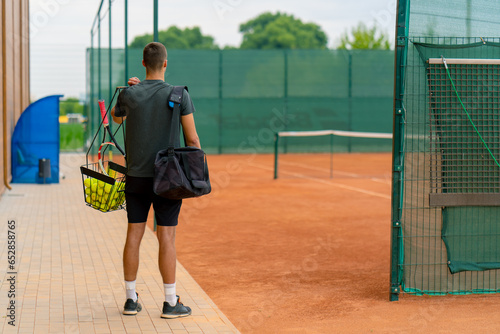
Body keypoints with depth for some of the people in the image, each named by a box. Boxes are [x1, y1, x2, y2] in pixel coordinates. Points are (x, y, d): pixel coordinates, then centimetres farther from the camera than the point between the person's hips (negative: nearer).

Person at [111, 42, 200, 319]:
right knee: (167, 238, 0)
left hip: (135, 177, 2)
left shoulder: (129, 94, -2)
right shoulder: (179, 95, -6)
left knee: (133, 235, 8)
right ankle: (171, 303, 5)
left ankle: (131, 299, 14)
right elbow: (192, 138, -5)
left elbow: (116, 117, 21)